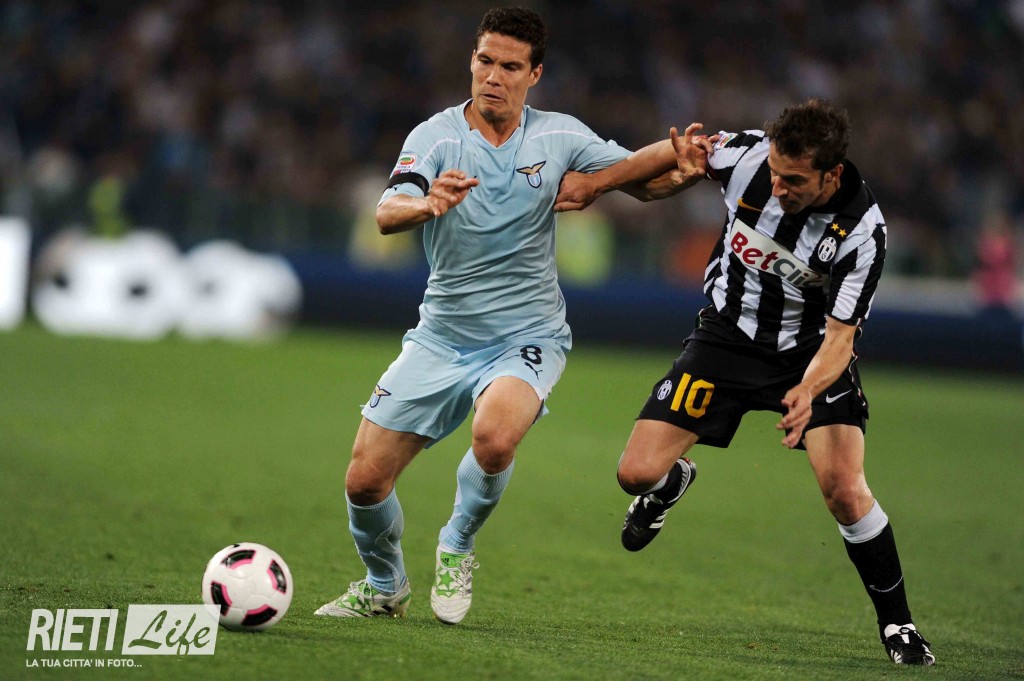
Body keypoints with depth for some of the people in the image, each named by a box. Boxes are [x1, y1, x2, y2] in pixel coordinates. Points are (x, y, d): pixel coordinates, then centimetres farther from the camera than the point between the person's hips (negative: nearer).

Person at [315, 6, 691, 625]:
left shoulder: (559, 136, -1)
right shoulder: (436, 137, -7)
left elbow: (644, 181, 5)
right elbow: (387, 214, -23)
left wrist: (685, 168, -18)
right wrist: (427, 203, -46)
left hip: (526, 336, -1)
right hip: (442, 336, 1)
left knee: (494, 437, -33)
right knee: (365, 481, -4)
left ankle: (458, 546, -2)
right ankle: (385, 588, 28)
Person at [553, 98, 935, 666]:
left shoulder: (861, 231, -28)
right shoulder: (749, 154, -23)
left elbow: (840, 336, -24)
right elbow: (689, 152, 1)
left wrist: (808, 391, -44)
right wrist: (596, 183, 5)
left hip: (811, 350, -2)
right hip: (726, 336, 3)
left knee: (845, 491, -20)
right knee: (638, 472, -8)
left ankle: (896, 624, 2)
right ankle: (675, 478, 32)